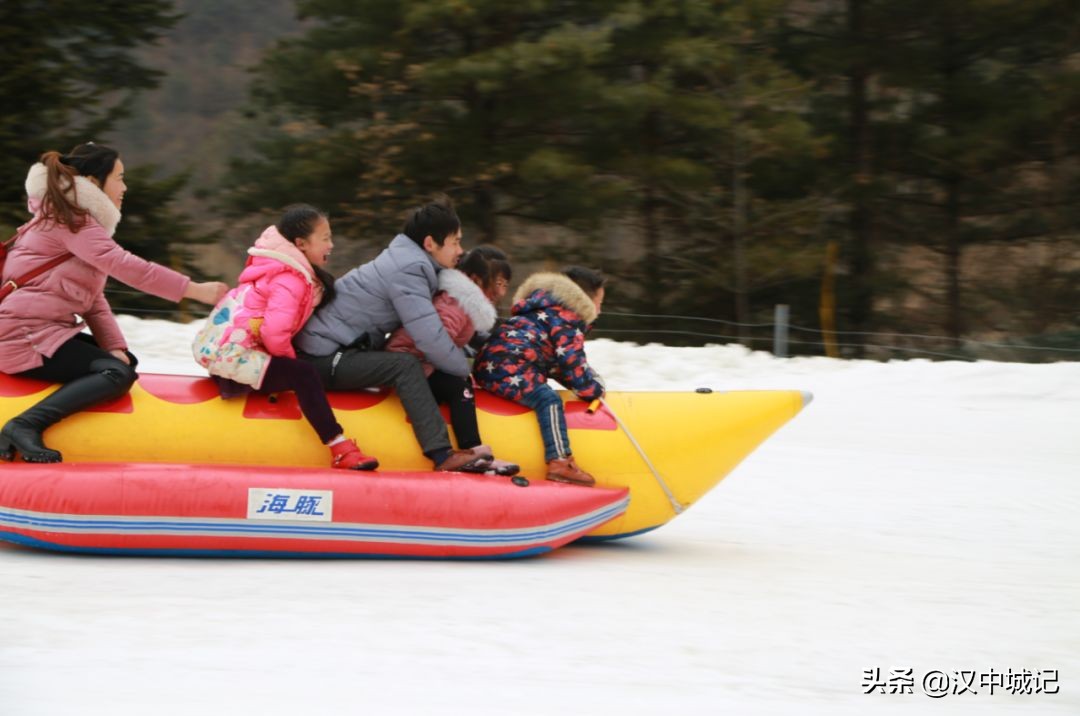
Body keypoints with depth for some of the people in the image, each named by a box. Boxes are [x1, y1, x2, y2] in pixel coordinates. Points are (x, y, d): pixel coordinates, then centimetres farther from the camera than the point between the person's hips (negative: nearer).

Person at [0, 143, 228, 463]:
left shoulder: (75, 219, 20)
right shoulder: (69, 220, -11)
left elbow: (93, 299, 12)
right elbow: (124, 266, -23)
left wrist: (115, 347, -1)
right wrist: (194, 289, -21)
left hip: (45, 329, 11)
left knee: (125, 361, 12)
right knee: (118, 374, -20)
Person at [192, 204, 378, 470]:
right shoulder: (290, 280, -16)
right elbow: (275, 333, -27)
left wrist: (287, 359, 7)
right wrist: (290, 359, -10)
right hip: (234, 354, -11)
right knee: (303, 374, -23)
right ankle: (340, 450, -28)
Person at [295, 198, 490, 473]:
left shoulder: (406, 260, 14)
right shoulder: (407, 272, -17)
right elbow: (431, 340, -23)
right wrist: (467, 371, -10)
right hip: (326, 359, -11)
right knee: (405, 366, -24)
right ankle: (443, 457, -31)